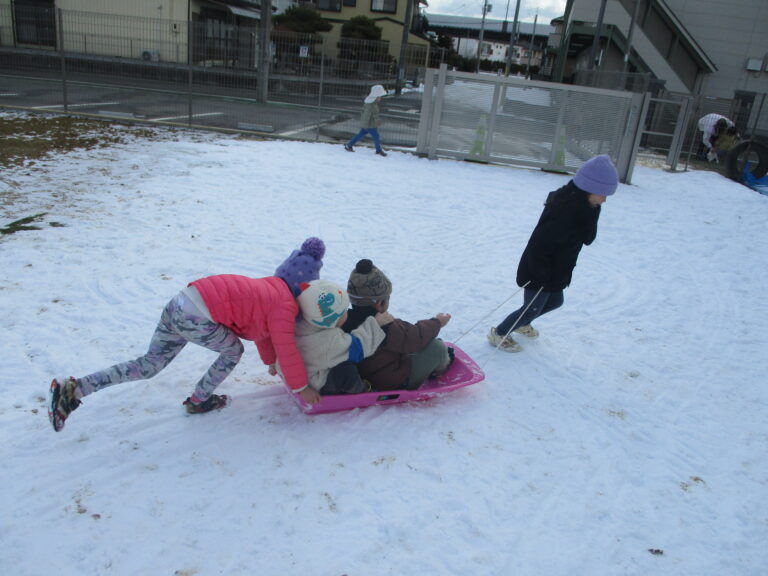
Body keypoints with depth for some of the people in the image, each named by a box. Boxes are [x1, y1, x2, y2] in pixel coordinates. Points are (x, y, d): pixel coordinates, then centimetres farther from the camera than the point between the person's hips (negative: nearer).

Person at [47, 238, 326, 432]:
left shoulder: (269, 288, 25)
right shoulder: (284, 304, -5)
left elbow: (262, 330, 37)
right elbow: (285, 347, -7)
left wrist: (271, 363, 47)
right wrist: (301, 387, 4)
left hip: (179, 303, 9)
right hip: (196, 316, -9)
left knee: (149, 364, 14)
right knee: (233, 350, 11)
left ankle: (71, 390, 11)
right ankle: (198, 401, 25)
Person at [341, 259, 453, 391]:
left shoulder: (346, 320, -13)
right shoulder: (387, 329, -34)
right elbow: (417, 336, -17)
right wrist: (436, 322, 1)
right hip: (395, 384, -8)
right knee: (436, 346, -6)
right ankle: (440, 367, 28)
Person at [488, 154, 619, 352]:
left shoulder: (580, 205, -1)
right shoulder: (564, 210, -33)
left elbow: (588, 239, 5)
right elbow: (539, 244, -32)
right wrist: (542, 275, -25)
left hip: (555, 272, 10)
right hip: (540, 275, -10)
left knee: (555, 301, 28)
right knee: (532, 308, 8)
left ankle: (522, 323, 51)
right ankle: (498, 333, 29)